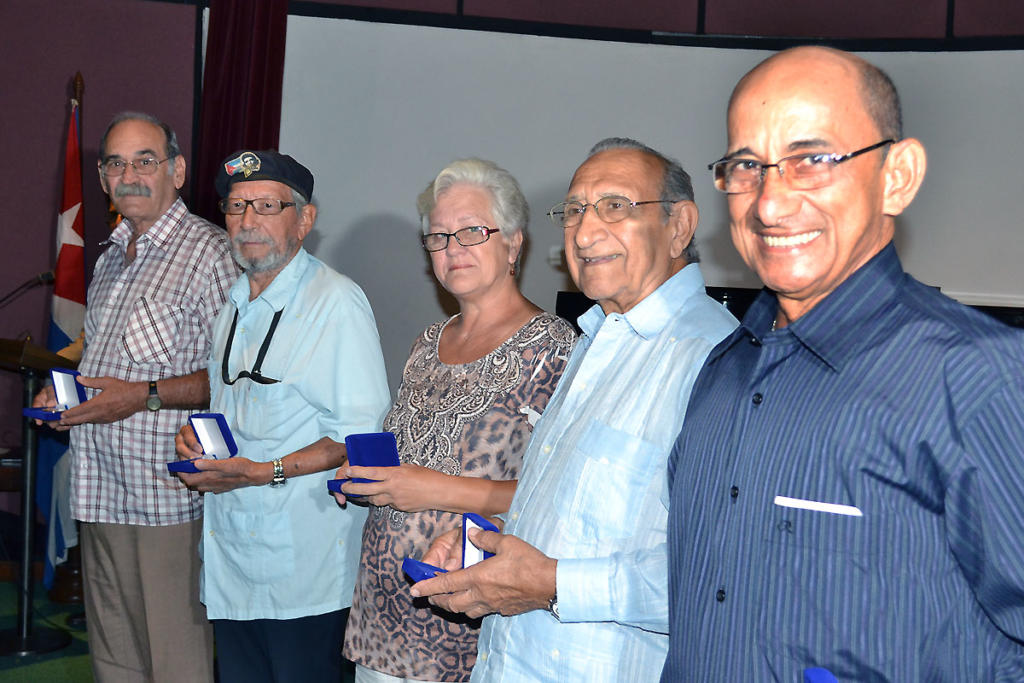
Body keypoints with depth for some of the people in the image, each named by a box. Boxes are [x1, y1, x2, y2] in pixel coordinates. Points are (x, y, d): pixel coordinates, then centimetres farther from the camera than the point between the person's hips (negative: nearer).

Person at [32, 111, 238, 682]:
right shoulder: (113, 256, 18)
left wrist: (146, 396, -21)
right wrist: (65, 392, 10)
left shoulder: (211, 253, -10)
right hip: (102, 493, 9)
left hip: (168, 496, -8)